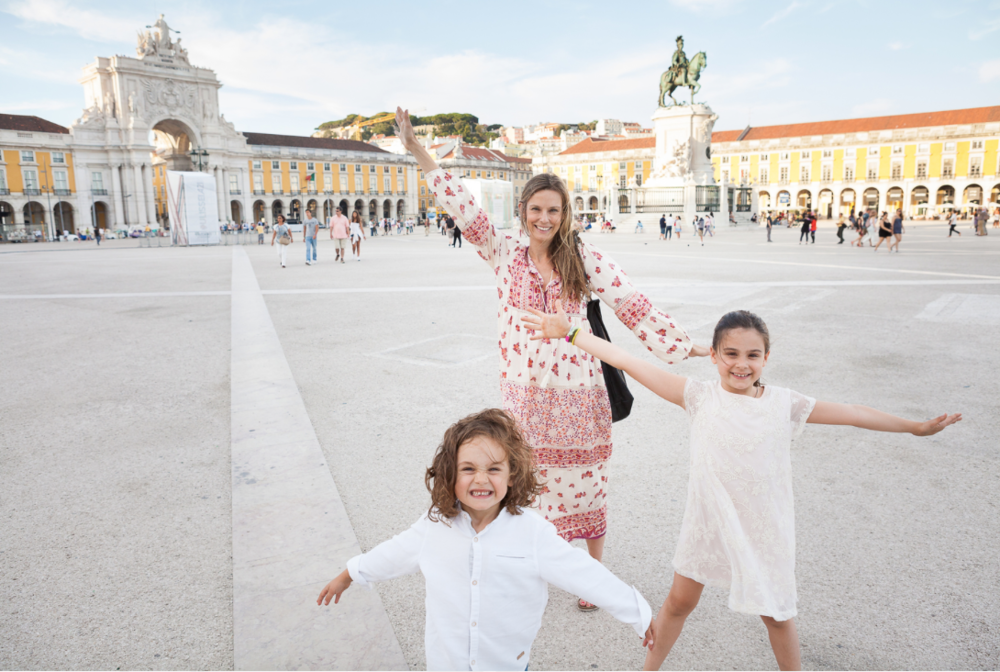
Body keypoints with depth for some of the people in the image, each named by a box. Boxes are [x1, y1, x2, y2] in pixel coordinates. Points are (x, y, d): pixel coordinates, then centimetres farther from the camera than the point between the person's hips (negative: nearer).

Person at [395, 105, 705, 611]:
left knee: (583, 488, 12)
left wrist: (683, 345, -5)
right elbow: (463, 208, -2)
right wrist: (416, 149, -5)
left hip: (576, 395, -1)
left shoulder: (585, 258, -4)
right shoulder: (504, 254, 0)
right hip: (523, 394, 2)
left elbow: (633, 306, -3)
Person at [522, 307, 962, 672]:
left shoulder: (784, 404, -7)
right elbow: (629, 363, -16)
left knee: (776, 614, 16)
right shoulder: (700, 397, -11)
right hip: (709, 520, 0)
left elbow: (853, 413, 1)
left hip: (764, 525, 0)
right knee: (679, 601, 16)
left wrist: (918, 426, 5)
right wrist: (570, 334, -19)